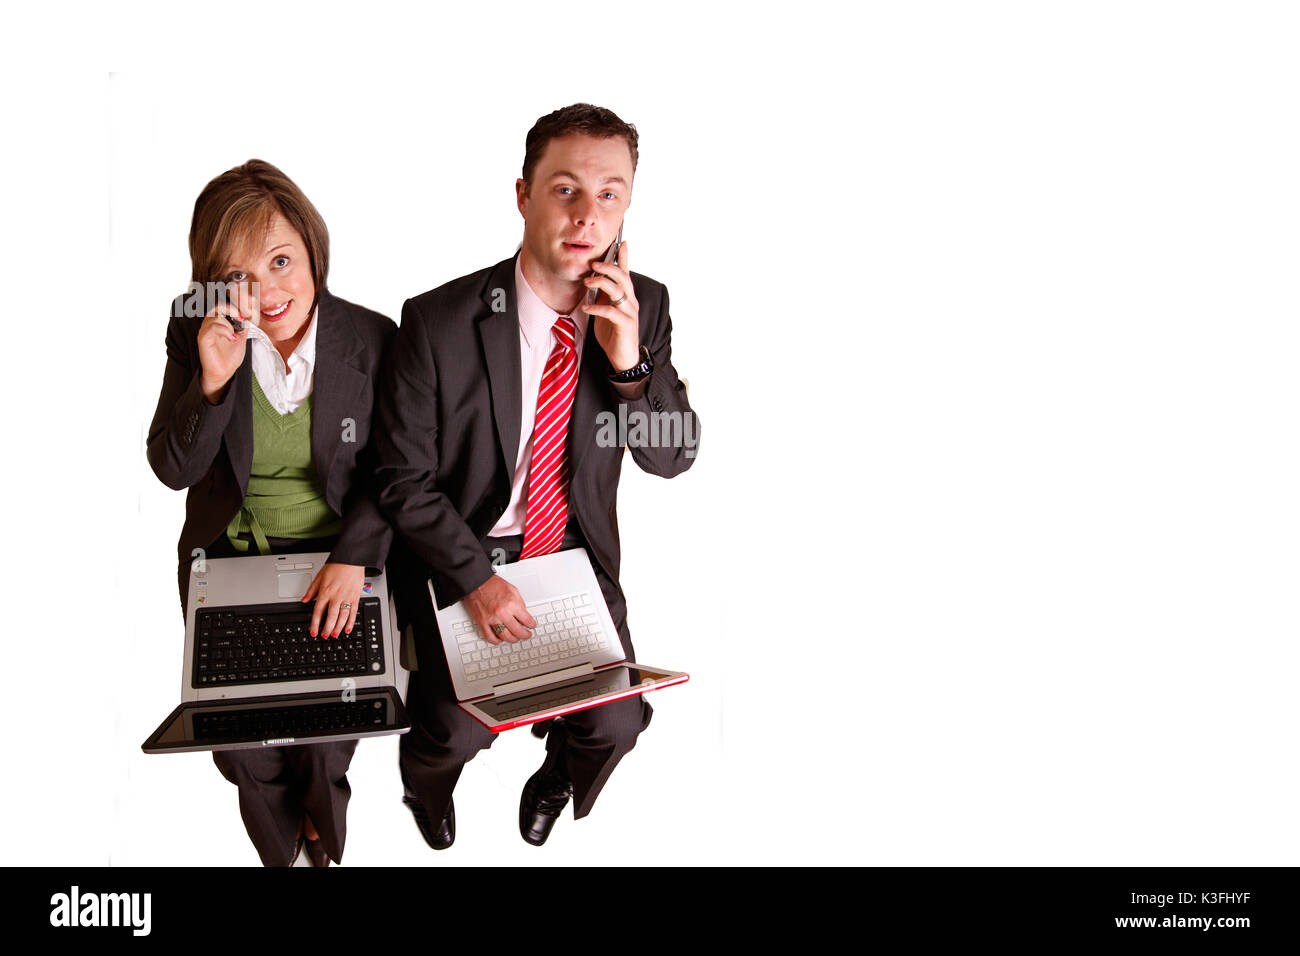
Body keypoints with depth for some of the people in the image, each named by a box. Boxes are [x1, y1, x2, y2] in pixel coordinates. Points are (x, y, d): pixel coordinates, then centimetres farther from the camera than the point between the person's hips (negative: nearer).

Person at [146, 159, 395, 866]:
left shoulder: (372, 339, -9)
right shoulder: (195, 334, -7)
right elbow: (173, 470, -7)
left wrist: (353, 558, -18)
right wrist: (211, 381, -24)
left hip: (337, 550, -1)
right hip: (227, 554, 1)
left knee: (328, 731, -10)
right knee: (241, 745, -6)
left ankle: (325, 832, 25)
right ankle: (284, 847, 26)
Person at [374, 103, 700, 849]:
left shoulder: (645, 307, -10)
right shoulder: (439, 321, -19)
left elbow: (672, 457, -8)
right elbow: (404, 479, -11)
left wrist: (630, 361, -25)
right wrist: (475, 578, -21)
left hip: (579, 550, 3)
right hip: (464, 551, -2)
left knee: (616, 723, -8)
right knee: (461, 731, -13)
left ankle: (557, 775, 31)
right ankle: (427, 774, 28)